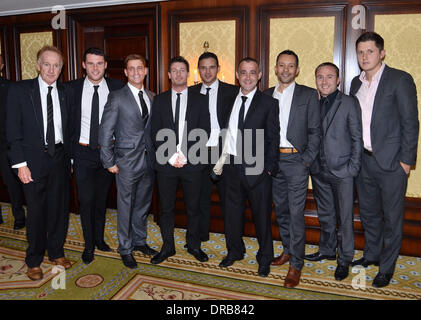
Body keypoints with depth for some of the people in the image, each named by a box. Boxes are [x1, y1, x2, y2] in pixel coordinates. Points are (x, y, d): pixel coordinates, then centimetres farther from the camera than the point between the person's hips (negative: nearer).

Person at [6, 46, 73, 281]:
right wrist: (20, 163, -12)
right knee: (36, 211, 7)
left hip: (60, 158, 3)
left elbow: (68, 129, 9)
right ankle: (34, 261, 26)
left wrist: (69, 158, 6)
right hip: (34, 160, -3)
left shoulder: (65, 93, 6)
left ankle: (56, 252, 32)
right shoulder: (20, 90, -5)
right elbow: (14, 130, -7)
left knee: (60, 207, 11)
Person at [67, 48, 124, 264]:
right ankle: (89, 244, 21)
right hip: (83, 152, -1)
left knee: (102, 198, 15)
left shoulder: (117, 87, -2)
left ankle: (99, 238, 34)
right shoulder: (72, 88, -3)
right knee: (86, 200, 2)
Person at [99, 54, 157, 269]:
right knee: (125, 206, 6)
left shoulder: (152, 97, 9)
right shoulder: (117, 97, -6)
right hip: (127, 161, -5)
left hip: (149, 160, 5)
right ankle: (126, 249, 22)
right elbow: (105, 132, -7)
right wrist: (109, 161, -9)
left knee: (143, 204, 16)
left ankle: (140, 241, 34)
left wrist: (156, 156, 5)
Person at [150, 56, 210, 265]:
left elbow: (204, 132, -2)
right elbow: (156, 133, 2)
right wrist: (171, 156, -11)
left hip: (192, 163, -1)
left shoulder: (200, 100, 5)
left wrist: (185, 155, -12)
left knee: (193, 207, 10)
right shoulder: (159, 100, 8)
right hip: (166, 163, 1)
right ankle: (168, 247, 25)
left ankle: (194, 245, 28)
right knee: (166, 208, 9)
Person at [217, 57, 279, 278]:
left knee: (262, 214, 8)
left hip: (256, 168, -4)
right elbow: (224, 132, 11)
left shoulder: (268, 103, -2)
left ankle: (265, 258, 27)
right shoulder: (228, 100, 10)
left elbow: (273, 139, -4)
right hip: (231, 166, 4)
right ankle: (234, 252, 36)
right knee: (232, 212, 15)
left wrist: (269, 167, -11)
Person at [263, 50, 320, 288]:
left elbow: (314, 131, -3)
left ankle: (296, 265, 8)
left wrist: (307, 160, -10)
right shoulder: (266, 95, 11)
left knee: (296, 213, -4)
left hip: (296, 160, -4)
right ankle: (288, 251, 32)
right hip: (273, 160, 4)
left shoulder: (308, 95, 0)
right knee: (281, 210, 14)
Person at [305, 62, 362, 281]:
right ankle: (327, 250, 36)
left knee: (344, 218, 4)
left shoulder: (349, 103, -4)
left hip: (342, 172, -4)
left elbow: (357, 138, -5)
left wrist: (353, 167, -10)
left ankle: (344, 260, 20)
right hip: (319, 171, 5)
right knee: (325, 215, 18)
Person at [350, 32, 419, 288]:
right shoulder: (356, 83, 11)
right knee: (368, 213, 19)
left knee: (392, 217, 7)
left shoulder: (400, 80, -7)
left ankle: (387, 267, 22)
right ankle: (371, 255, 38)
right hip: (363, 159, 6)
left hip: (390, 161, -6)